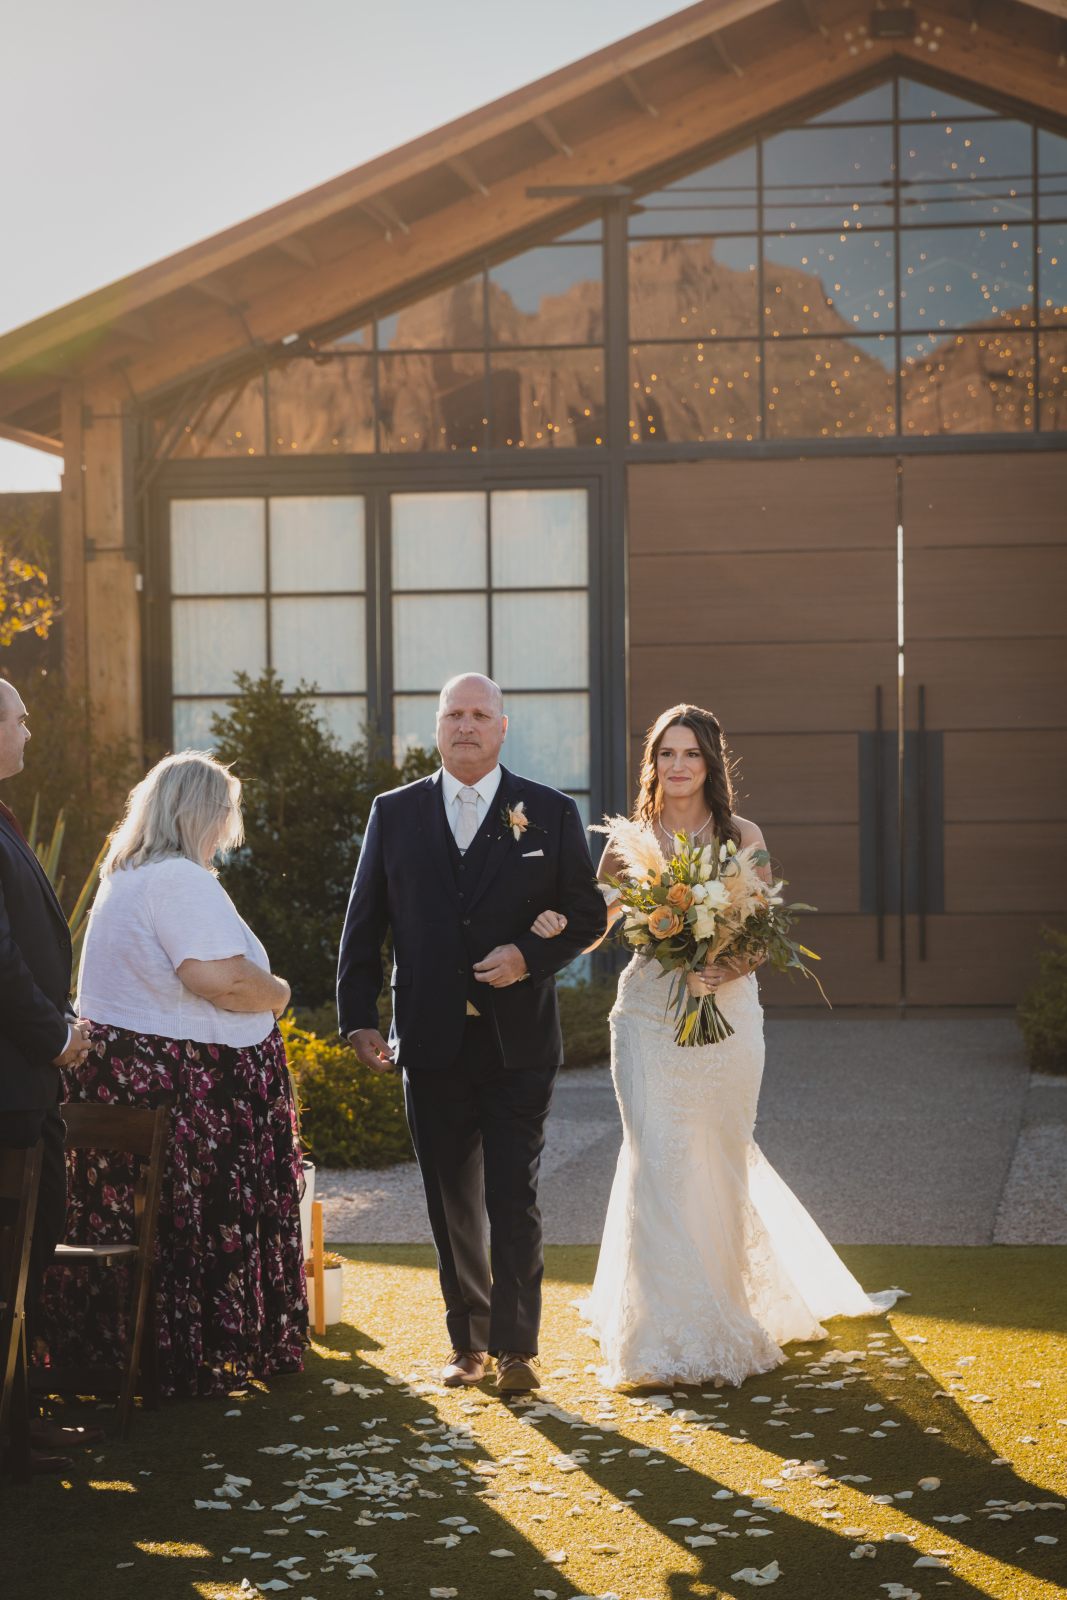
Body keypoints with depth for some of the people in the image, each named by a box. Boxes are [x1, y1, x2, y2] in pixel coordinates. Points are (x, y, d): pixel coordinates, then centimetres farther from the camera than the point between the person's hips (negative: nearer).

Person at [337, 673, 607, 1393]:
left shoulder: (551, 814, 2)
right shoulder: (395, 813, 7)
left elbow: (588, 913, 4)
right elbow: (363, 924, 8)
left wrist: (531, 954, -13)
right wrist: (358, 1017, 1)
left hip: (519, 1043, -2)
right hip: (432, 1043, 2)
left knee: (513, 1199, -3)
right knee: (453, 1204, 9)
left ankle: (517, 1347, 6)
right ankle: (469, 1342, 20)